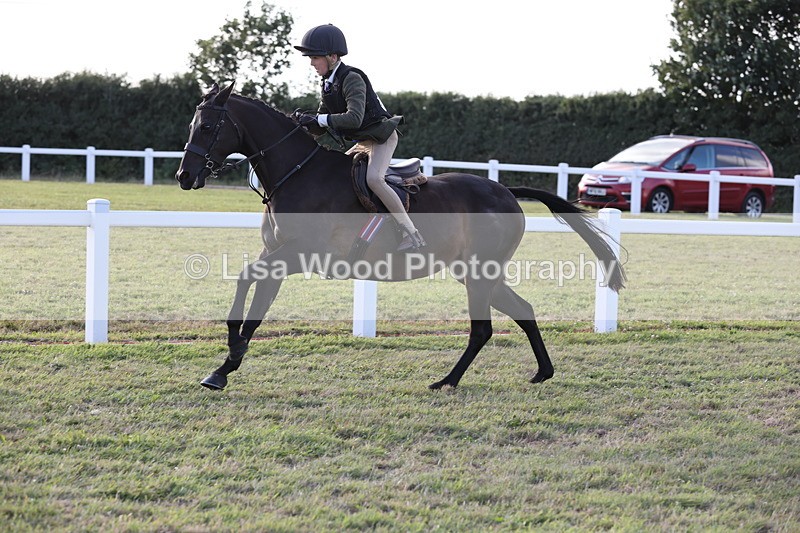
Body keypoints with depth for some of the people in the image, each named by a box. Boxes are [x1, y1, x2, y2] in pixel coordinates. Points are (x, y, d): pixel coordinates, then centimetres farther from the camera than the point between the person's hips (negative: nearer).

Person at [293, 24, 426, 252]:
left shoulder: (352, 78, -21)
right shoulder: (328, 85, 8)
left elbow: (354, 118, -34)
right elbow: (320, 126, 12)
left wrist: (319, 119, -32)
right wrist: (307, 121, -9)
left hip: (382, 137, -10)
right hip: (363, 142, 10)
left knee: (373, 178, -31)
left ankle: (411, 234, -29)